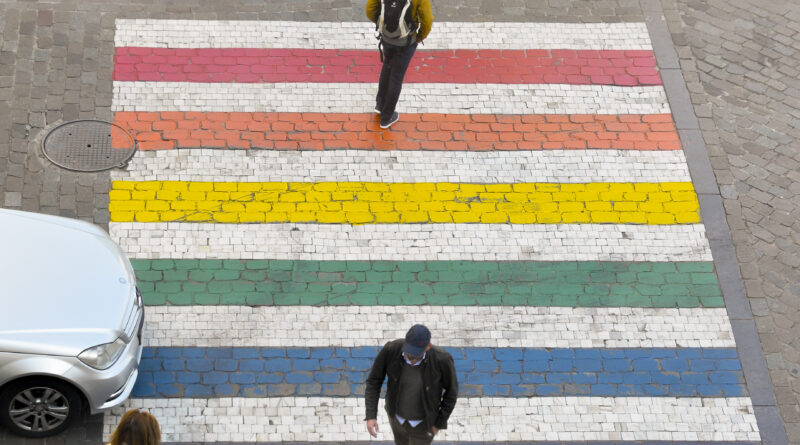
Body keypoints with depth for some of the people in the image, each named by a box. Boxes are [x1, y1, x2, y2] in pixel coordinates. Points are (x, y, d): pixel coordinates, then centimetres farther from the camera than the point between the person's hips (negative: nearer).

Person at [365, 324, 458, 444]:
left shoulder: (441, 358, -40)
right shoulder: (391, 349, -35)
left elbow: (451, 390, -19)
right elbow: (374, 381, -18)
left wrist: (439, 424, -10)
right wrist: (370, 416, -27)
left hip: (423, 420, -3)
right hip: (397, 414, 3)